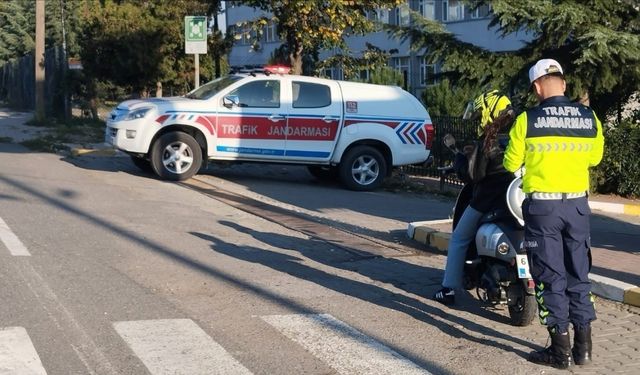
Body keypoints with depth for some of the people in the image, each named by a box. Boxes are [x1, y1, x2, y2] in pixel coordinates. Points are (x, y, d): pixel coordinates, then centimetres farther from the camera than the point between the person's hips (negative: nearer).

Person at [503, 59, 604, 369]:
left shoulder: (528, 119, -10)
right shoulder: (589, 117, 1)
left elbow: (512, 164, 0)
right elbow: (594, 158, 14)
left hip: (542, 205, -4)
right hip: (577, 204, 4)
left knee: (550, 276, 3)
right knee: (578, 273, 13)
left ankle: (560, 349, 6)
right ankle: (583, 345, 17)